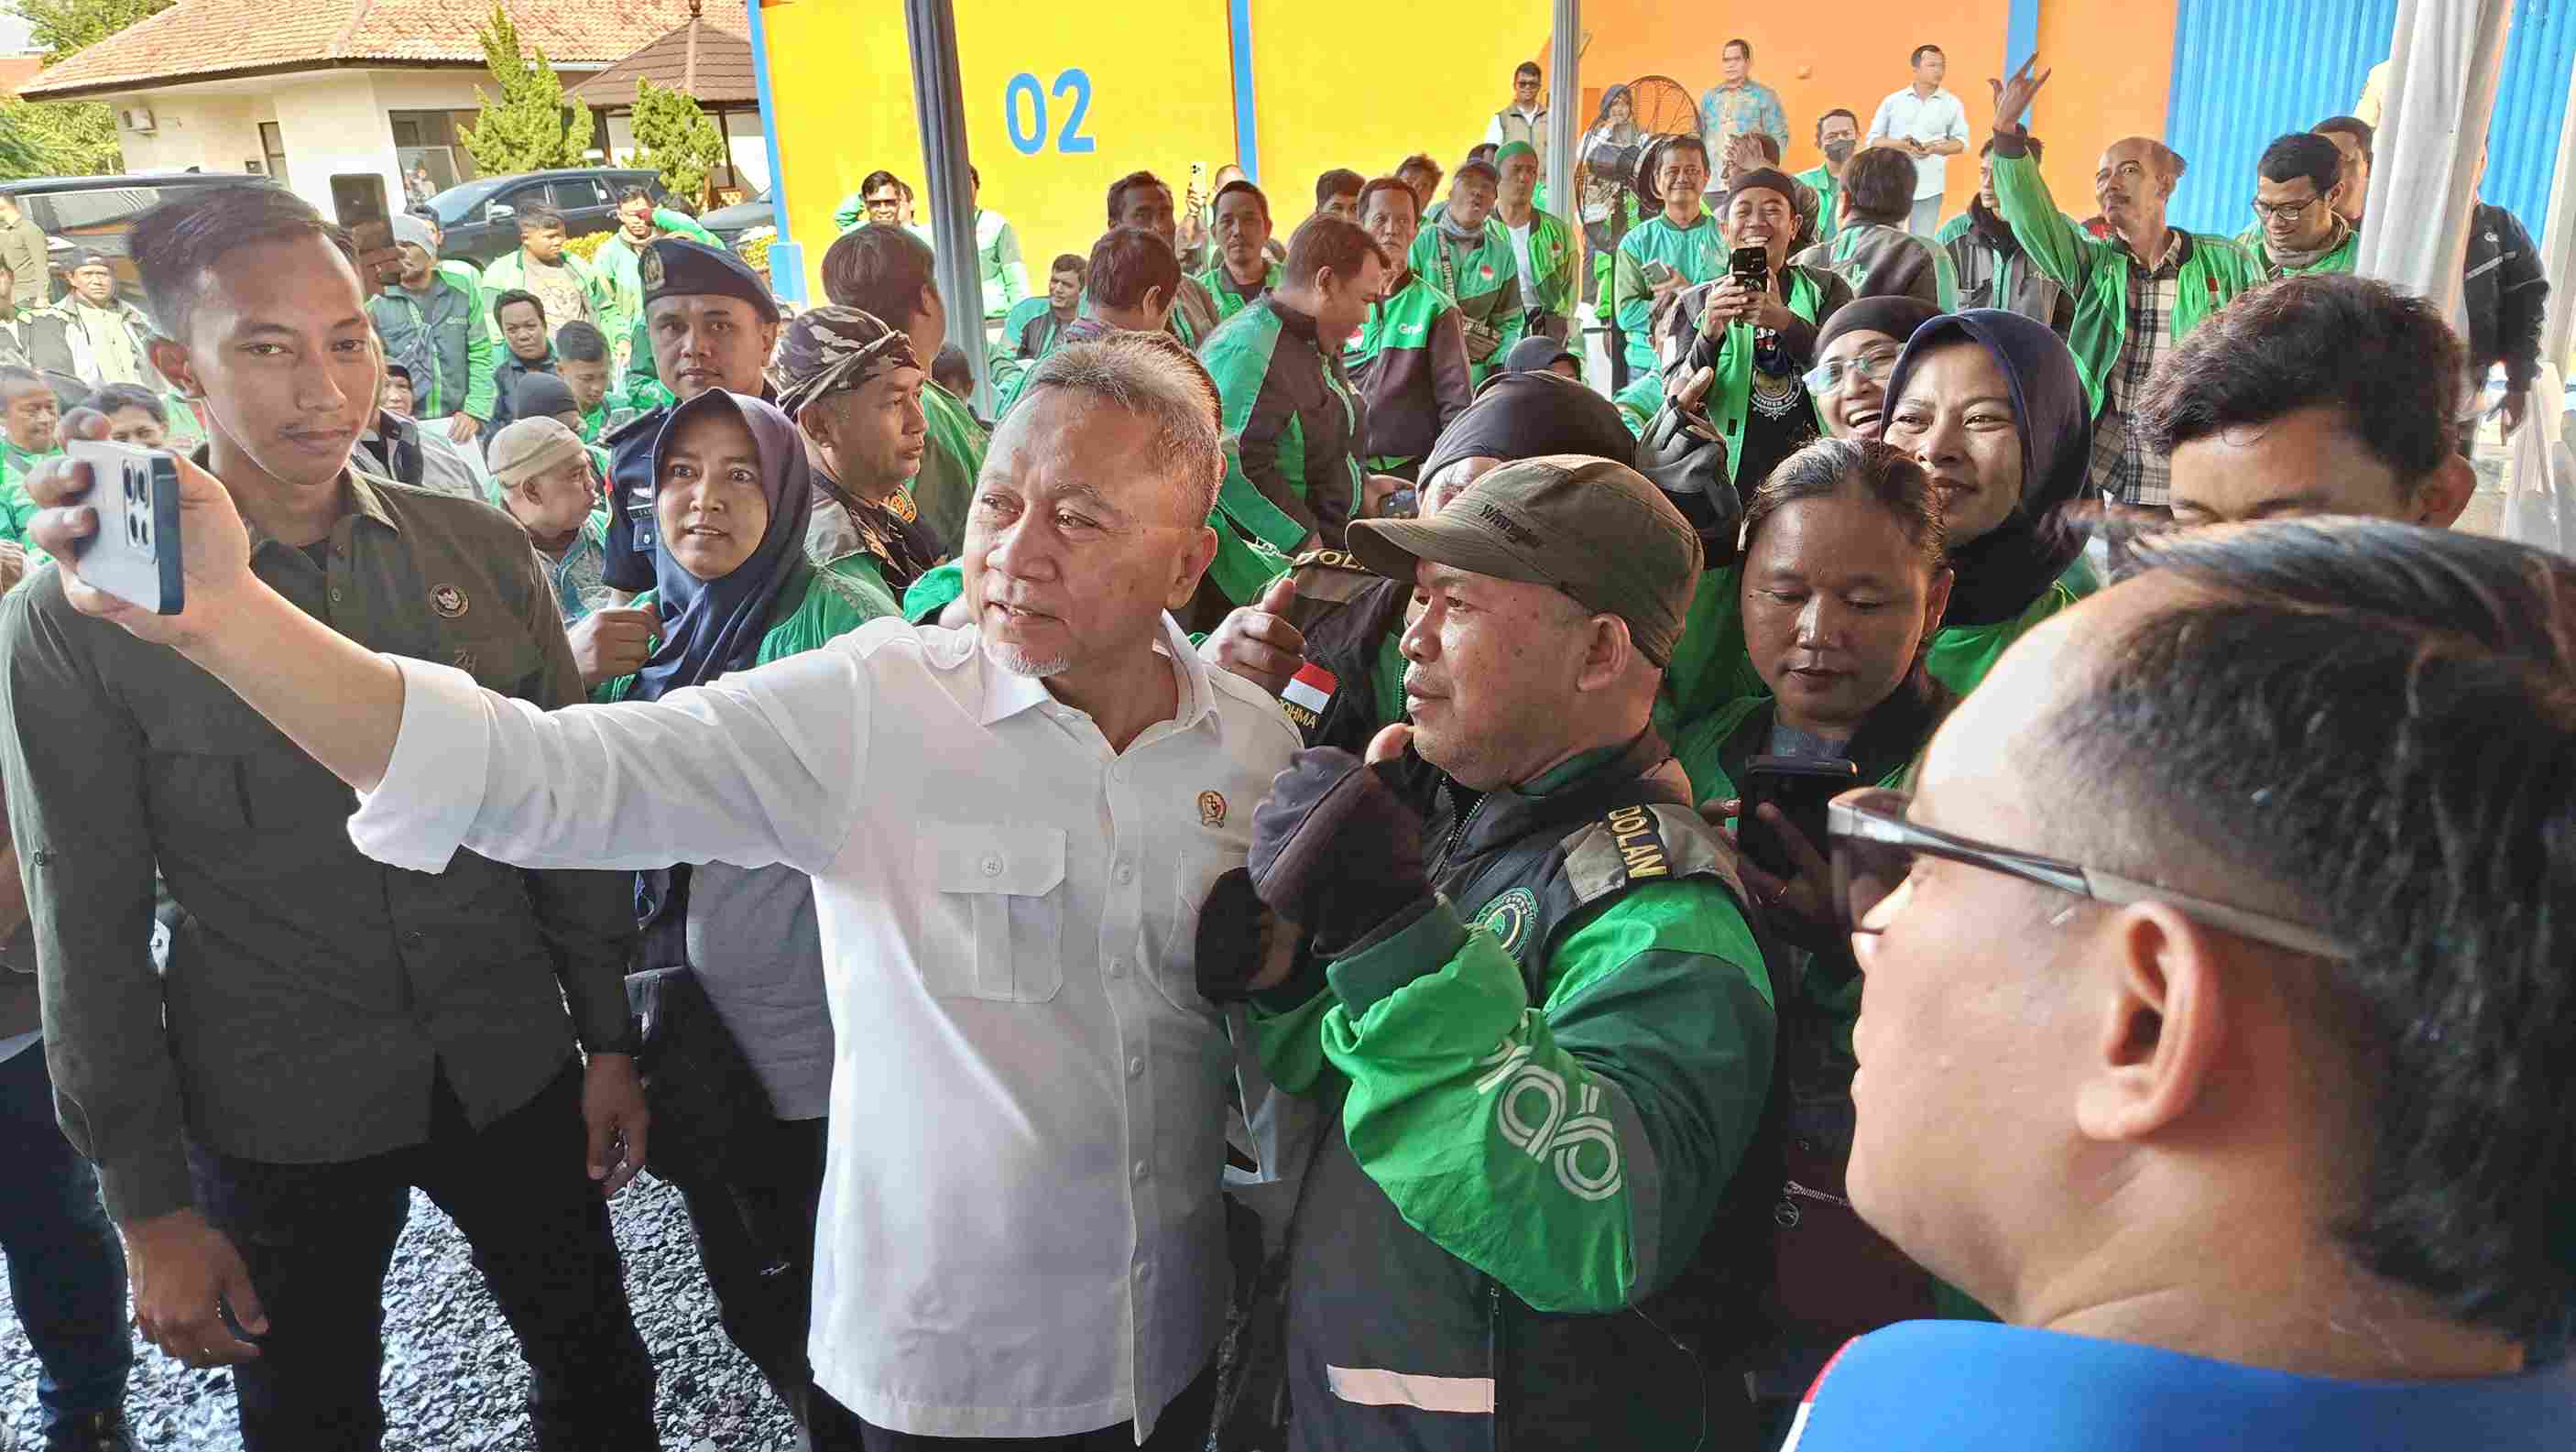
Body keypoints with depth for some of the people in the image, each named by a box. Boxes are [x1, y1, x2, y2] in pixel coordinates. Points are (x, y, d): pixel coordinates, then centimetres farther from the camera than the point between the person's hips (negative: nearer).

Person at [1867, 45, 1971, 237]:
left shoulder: (1952, 103, 5)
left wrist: (1935, 148, -14)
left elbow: (1962, 141, 6)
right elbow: (1873, 139, 4)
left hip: (1929, 187, 0)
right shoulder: (1892, 101, 4)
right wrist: (1899, 144, -15)